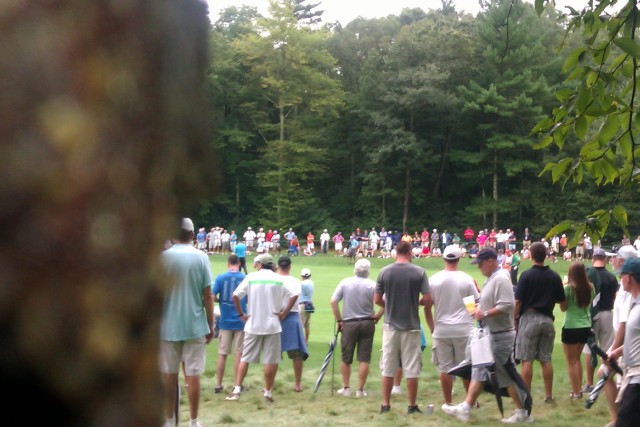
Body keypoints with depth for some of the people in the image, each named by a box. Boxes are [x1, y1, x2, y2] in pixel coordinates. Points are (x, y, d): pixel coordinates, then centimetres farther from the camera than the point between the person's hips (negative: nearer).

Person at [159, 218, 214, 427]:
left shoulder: (163, 257, -3)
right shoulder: (201, 257, -5)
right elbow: (207, 296, -4)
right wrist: (211, 325, 6)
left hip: (168, 326, 1)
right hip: (195, 325, -1)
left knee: (169, 375, 9)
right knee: (192, 375, 4)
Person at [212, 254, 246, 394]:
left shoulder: (221, 278, -5)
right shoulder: (245, 278, -5)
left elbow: (212, 297, -8)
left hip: (225, 321, 1)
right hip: (240, 321, -1)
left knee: (222, 354, 8)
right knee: (238, 353, 6)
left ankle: (219, 385, 9)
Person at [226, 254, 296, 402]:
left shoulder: (251, 277, -2)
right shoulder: (279, 279, 1)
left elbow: (235, 296, -7)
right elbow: (293, 296, -4)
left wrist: (241, 314, 2)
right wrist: (284, 313, 2)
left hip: (253, 325, 0)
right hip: (272, 325, 0)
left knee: (245, 358, 7)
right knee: (271, 360, 5)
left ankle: (236, 390, 2)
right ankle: (268, 392, 8)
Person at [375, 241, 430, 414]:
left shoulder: (384, 272, -3)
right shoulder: (419, 272, -6)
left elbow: (377, 299, 0)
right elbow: (427, 299, -8)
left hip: (391, 325, 1)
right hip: (411, 326, -1)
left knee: (388, 367, 9)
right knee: (411, 368, 6)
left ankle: (385, 404, 12)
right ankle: (412, 405, 11)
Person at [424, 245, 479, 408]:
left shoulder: (434, 279, -4)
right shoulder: (467, 279, -5)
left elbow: (427, 307, -1)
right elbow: (476, 303, 1)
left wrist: (432, 328, 8)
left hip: (441, 330, 0)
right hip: (463, 329, 0)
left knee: (445, 368, 7)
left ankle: (448, 403, 11)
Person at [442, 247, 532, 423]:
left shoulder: (501, 279, -19)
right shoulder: (491, 279, 13)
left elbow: (507, 306, -28)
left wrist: (485, 313, -23)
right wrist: (480, 309, 6)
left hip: (500, 336, -10)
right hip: (490, 334, 10)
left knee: (508, 375, -2)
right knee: (479, 370, 9)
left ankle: (523, 412, 9)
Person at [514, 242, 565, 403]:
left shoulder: (526, 275, -9)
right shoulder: (554, 276, 1)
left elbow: (518, 301, -10)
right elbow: (560, 300, 8)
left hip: (529, 318, -4)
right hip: (547, 319, 4)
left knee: (527, 360, 0)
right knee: (546, 360, 10)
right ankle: (549, 395, 13)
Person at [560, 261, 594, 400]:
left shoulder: (569, 287, -14)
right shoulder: (590, 287, 0)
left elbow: (563, 307, -6)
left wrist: (561, 292, 1)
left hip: (571, 327, -6)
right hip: (586, 326, 6)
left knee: (571, 361, 5)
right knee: (577, 359, 21)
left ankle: (576, 392, 3)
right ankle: (579, 390, 22)